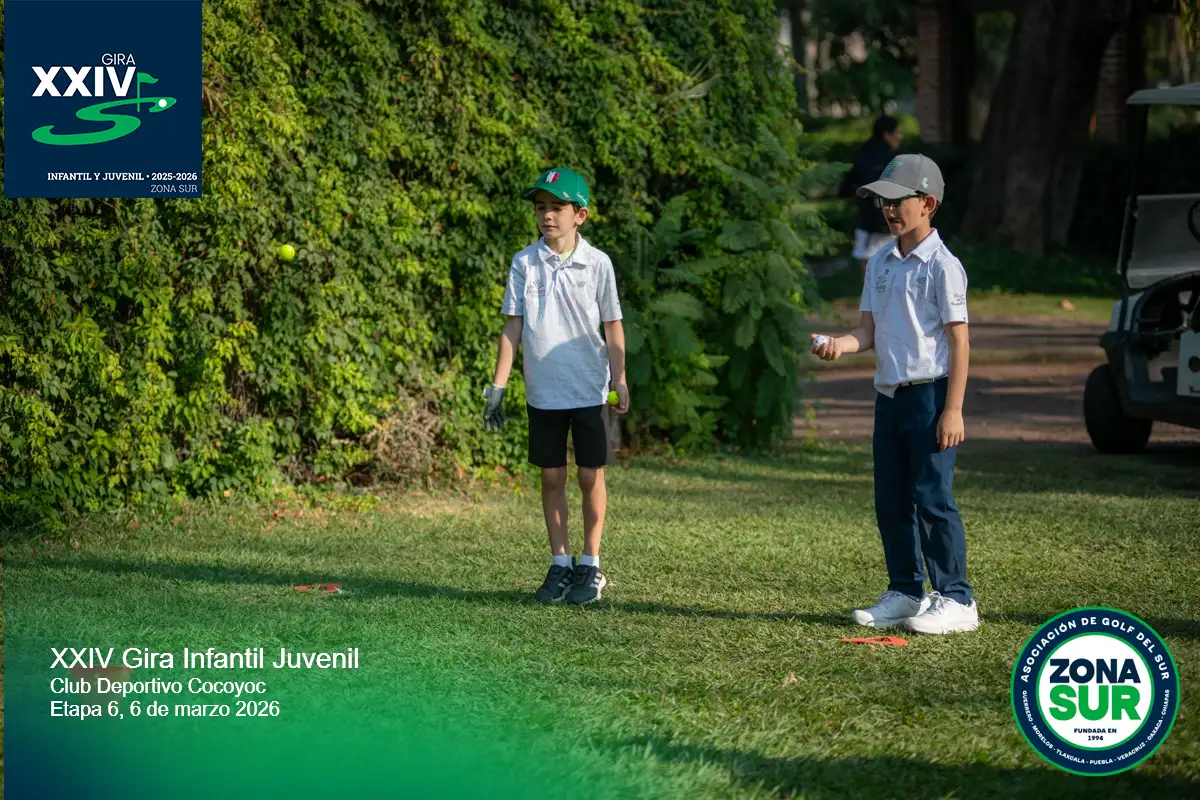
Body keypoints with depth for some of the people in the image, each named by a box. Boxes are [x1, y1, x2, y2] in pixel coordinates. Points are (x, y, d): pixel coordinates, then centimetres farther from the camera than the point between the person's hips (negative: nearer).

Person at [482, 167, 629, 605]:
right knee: (551, 477, 6)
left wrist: (620, 381, -3)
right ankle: (560, 564, 15)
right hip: (543, 391, 2)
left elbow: (612, 326, 2)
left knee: (591, 475, 2)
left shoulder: (597, 263, -3)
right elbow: (512, 325, 3)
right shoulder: (524, 263, 1)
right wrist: (497, 386, 0)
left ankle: (591, 566, 11)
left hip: (589, 389, -2)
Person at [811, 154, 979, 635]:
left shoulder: (942, 266, -9)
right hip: (889, 394, 8)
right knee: (890, 501, 10)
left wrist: (953, 410, -15)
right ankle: (905, 593, 20)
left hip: (930, 394, -8)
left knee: (932, 497, -9)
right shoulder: (880, 265, 12)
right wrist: (838, 344, -11)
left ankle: (956, 599, -3)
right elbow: (870, 331, 12)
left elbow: (958, 341, -10)